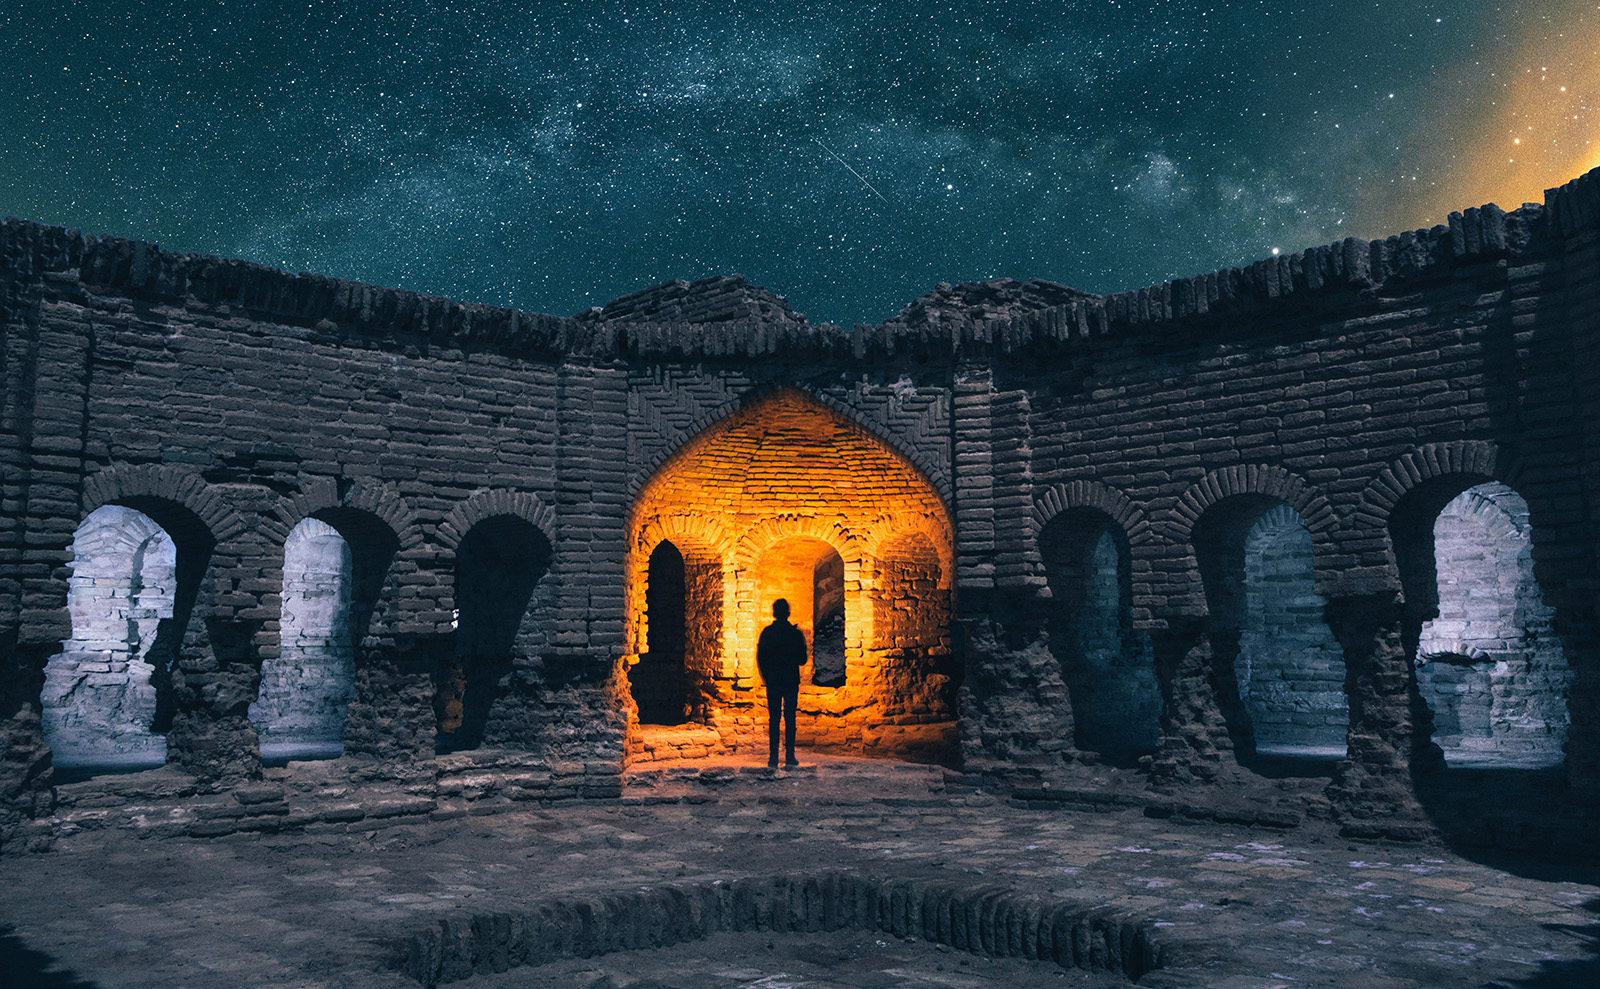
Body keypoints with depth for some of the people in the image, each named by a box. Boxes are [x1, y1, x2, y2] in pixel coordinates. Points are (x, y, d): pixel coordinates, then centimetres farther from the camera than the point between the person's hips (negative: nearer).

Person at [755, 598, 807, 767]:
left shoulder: (767, 633, -2)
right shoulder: (796, 633, -3)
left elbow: (760, 658, 0)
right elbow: (802, 660, 2)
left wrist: (766, 678, 12)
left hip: (772, 682, 0)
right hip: (791, 681, 0)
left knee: (773, 719, 3)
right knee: (790, 718, 4)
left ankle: (773, 757, 0)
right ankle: (790, 756, 2)